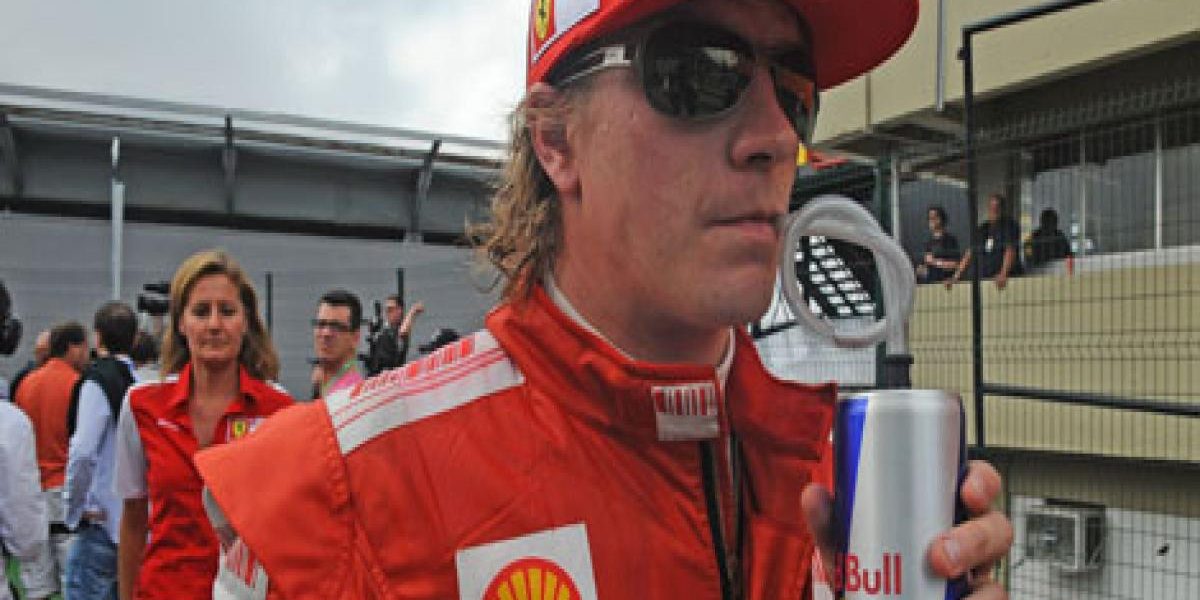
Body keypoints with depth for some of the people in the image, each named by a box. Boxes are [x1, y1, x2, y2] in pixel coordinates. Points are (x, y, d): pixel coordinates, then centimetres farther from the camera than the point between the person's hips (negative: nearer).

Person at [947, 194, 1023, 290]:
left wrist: (1003, 274, -28)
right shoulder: (983, 229, 16)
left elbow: (1010, 251, -14)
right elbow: (969, 254, 14)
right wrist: (956, 277, 5)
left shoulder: (1009, 225, 0)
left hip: (1008, 280, -5)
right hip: (984, 280, 5)